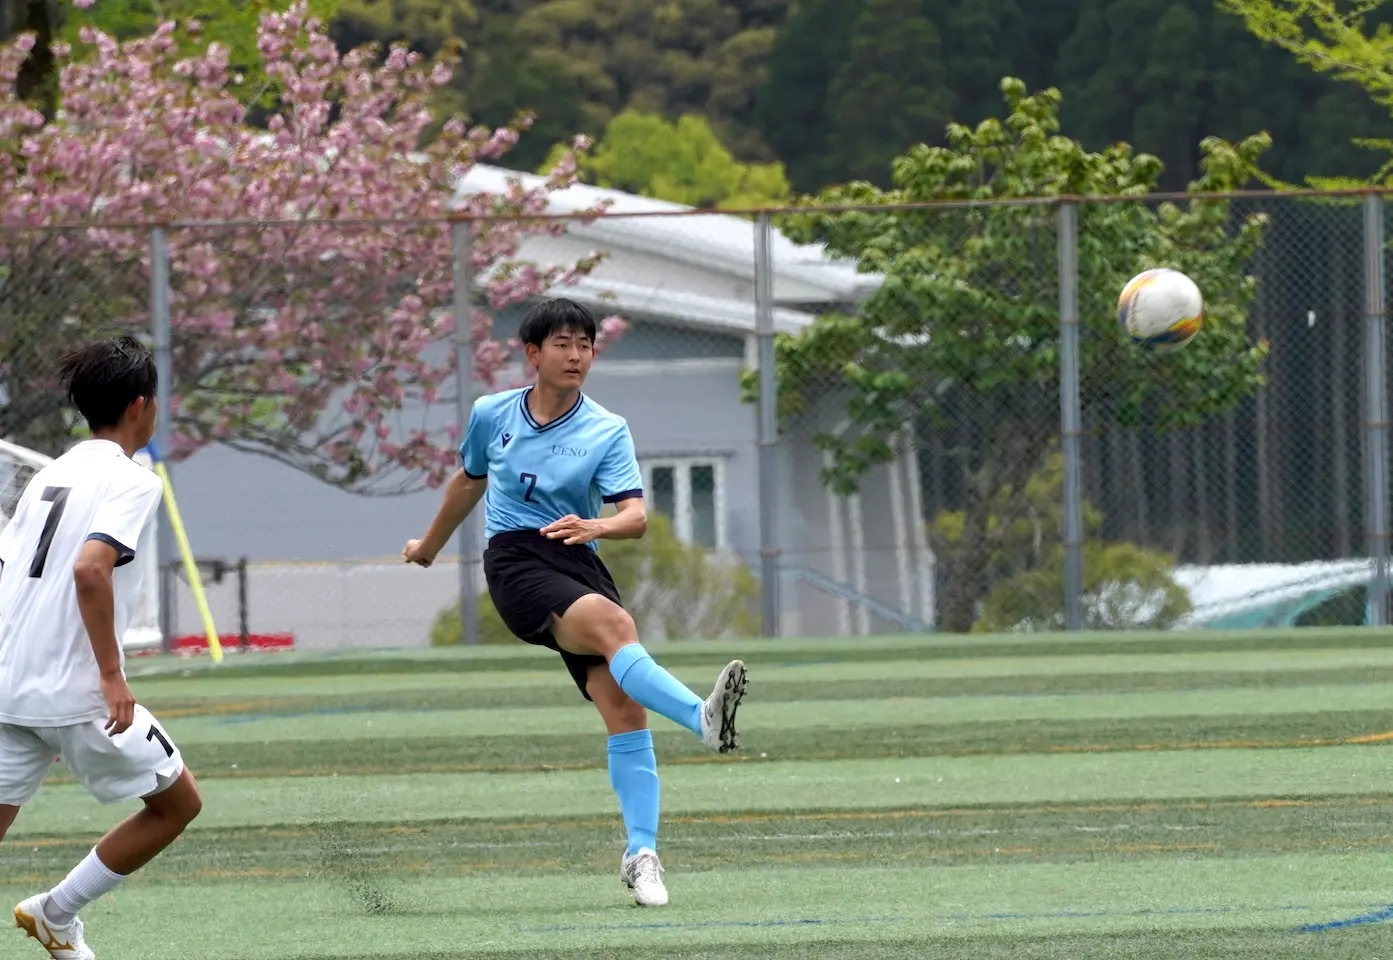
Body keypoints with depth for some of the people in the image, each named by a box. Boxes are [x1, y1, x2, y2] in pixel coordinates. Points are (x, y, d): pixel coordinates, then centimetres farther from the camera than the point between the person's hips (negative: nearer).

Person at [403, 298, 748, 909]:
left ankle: (641, 855, -9)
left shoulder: (607, 432, 5)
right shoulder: (491, 416, 10)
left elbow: (635, 516, -7)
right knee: (615, 625, -33)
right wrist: (430, 545, 44)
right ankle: (703, 718, -53)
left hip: (579, 564, 2)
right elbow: (470, 481, 31)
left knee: (625, 708, -14)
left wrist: (597, 527, -29)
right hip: (515, 562, -2)